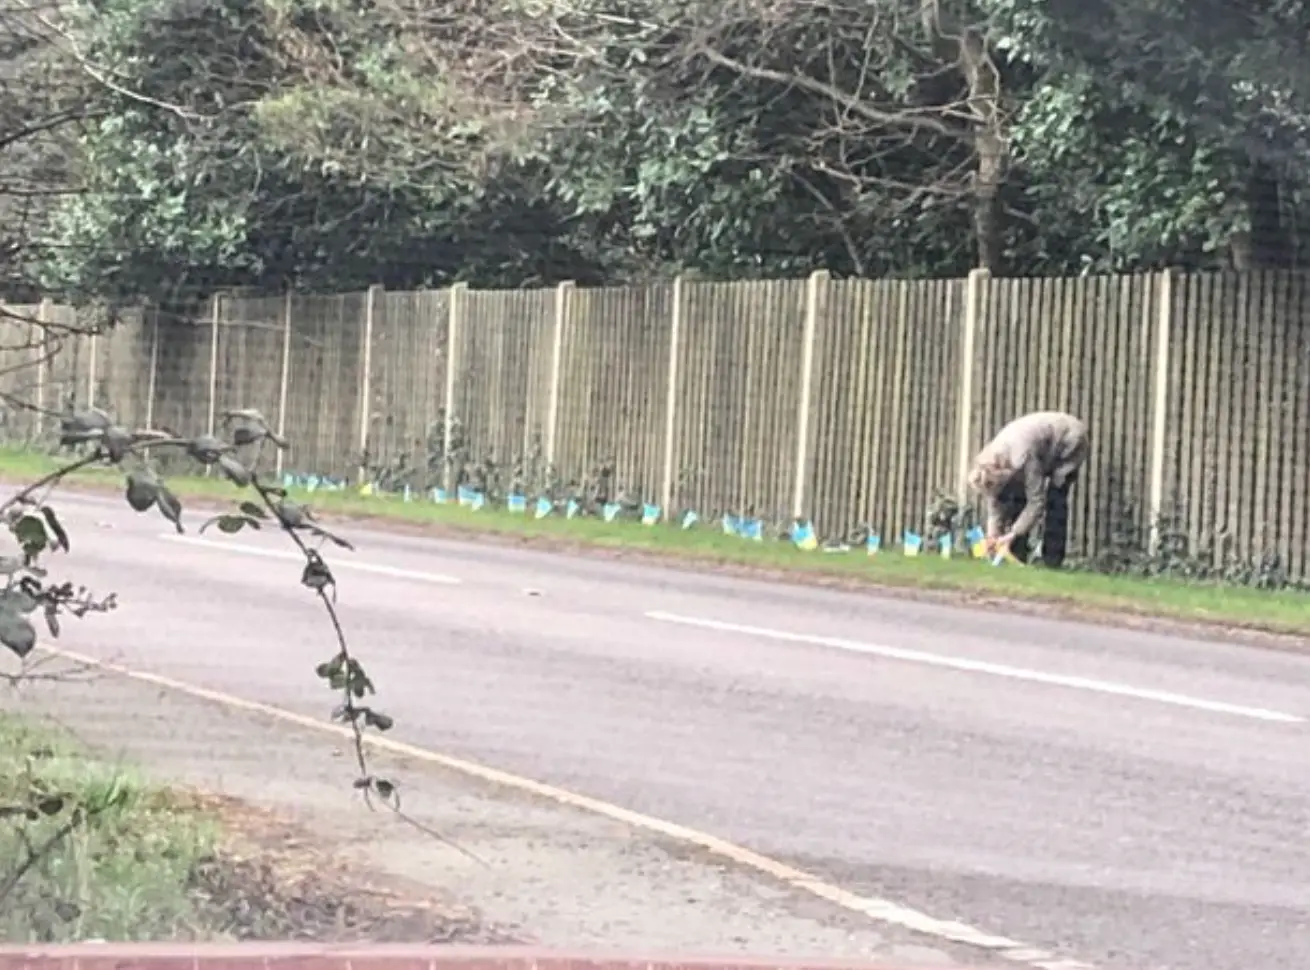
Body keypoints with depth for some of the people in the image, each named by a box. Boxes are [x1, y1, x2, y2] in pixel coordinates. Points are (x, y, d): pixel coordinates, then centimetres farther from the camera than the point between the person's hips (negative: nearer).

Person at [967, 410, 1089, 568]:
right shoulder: (992, 462, -18)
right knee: (1017, 496, -5)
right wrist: (993, 535, -18)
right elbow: (995, 504, -8)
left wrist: (1013, 534, -34)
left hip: (1070, 441, -7)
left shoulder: (1023, 458, -41)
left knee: (1055, 500, -18)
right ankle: (1017, 556, 0)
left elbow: (1036, 502, -35)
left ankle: (1052, 561, -17)